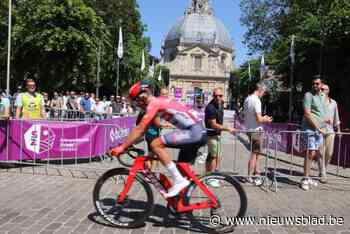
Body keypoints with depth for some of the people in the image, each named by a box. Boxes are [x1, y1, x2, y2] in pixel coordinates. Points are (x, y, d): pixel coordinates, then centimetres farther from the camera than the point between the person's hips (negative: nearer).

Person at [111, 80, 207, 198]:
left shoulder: (154, 103, -10)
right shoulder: (158, 102, 19)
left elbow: (139, 129, -13)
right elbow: (143, 129, 23)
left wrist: (122, 147, -8)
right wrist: (127, 144, 21)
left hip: (194, 131, -10)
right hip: (199, 133, 10)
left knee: (155, 144, -16)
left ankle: (178, 180, -12)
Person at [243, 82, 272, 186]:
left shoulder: (247, 99, 8)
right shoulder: (256, 100, -19)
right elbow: (259, 119, -22)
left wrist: (262, 118, 17)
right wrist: (266, 120, -2)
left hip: (249, 129, 9)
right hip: (256, 130, -8)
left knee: (255, 152, 21)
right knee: (254, 153, 2)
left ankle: (256, 171, 31)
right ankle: (249, 177, 9)